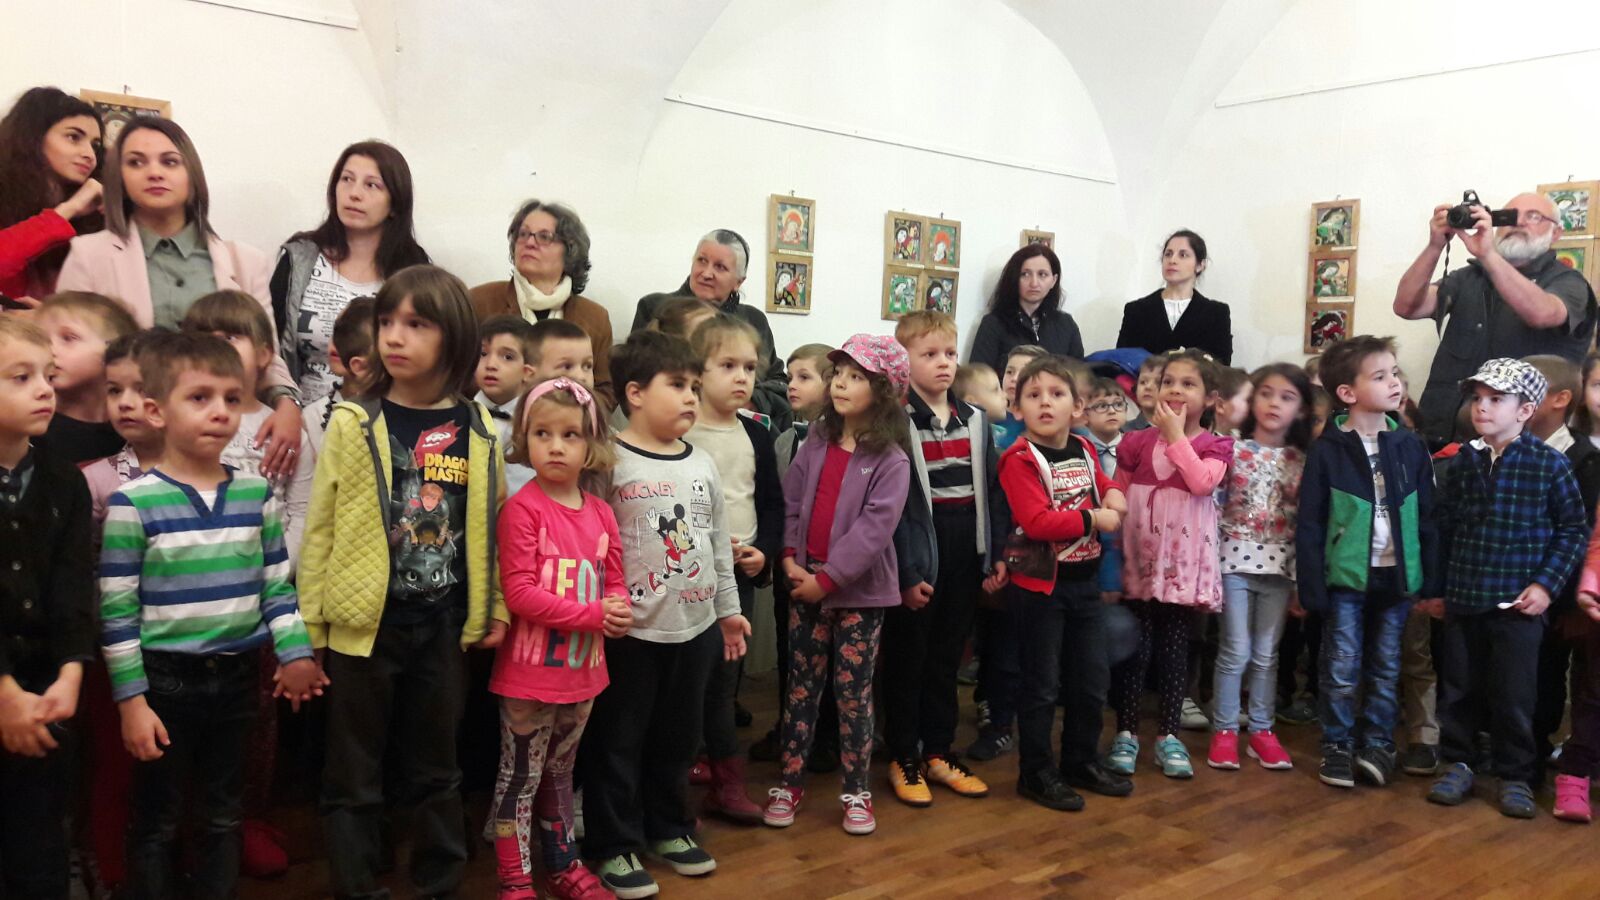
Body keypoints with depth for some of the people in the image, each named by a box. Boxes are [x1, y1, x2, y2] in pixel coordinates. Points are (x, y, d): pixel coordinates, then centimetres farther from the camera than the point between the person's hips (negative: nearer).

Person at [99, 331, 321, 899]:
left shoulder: (256, 494, 0)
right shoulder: (134, 503, -12)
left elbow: (277, 583, 7)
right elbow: (117, 610, -11)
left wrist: (295, 652, -3)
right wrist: (131, 700, -11)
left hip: (238, 677, 4)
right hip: (165, 680, -4)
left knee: (225, 814, 19)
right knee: (156, 821, 11)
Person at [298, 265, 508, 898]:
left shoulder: (477, 429, -1)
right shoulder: (354, 424, -7)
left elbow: (492, 522, 6)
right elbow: (320, 528, -5)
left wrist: (496, 606, 5)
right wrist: (308, 625, -6)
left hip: (443, 625, 2)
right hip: (364, 623, -2)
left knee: (437, 767, 16)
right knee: (354, 775, 9)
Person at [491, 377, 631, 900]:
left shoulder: (601, 513, 4)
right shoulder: (523, 508, -15)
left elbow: (614, 583, 10)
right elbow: (519, 592, -21)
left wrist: (619, 613, -13)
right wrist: (591, 615, -21)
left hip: (583, 671, 6)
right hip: (529, 672, -6)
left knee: (560, 774, 22)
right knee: (520, 778, 7)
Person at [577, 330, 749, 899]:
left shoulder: (702, 464, 7)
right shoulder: (610, 462, -11)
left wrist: (729, 609, 16)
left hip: (695, 625, 6)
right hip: (629, 631, -6)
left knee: (678, 736, 18)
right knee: (618, 741, 6)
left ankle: (668, 827, 35)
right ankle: (615, 846, 20)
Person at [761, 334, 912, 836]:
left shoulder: (890, 460, -9)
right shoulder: (814, 447, 7)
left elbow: (874, 528, -16)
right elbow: (791, 505, 5)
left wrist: (827, 578, -18)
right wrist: (791, 559, -10)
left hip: (859, 592, -4)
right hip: (804, 587, 4)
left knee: (853, 693, 5)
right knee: (801, 689, 11)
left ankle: (856, 791, 18)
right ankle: (789, 783, 21)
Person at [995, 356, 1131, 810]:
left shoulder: (1085, 450, 6)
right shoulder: (1019, 459, -16)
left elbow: (1106, 484, 22)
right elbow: (1037, 522, -26)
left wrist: (1114, 495, -2)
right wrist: (1093, 519, -20)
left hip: (1084, 581, 7)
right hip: (1039, 585, -7)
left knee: (1093, 678, 15)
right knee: (1042, 683, 3)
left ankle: (1081, 761, 32)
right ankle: (1036, 772, 17)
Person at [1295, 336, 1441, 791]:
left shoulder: (1410, 446, 1)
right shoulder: (1327, 450, -8)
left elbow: (1428, 518, 5)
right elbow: (1309, 524, -7)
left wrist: (1431, 582, 2)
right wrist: (1310, 587, -11)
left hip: (1397, 576, 3)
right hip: (1345, 576, -3)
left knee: (1386, 668, 13)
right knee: (1342, 668, 5)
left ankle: (1378, 744, 25)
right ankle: (1338, 746, 18)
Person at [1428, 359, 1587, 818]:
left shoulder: (1550, 463, -7)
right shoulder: (1462, 461, 2)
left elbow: (1573, 529, -2)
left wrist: (1547, 584, -9)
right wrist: (1436, 586, 9)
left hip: (1518, 600, -3)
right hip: (1462, 597, 3)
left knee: (1514, 694, 4)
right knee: (1457, 687, 11)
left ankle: (1516, 776, 20)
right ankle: (1457, 764, 25)